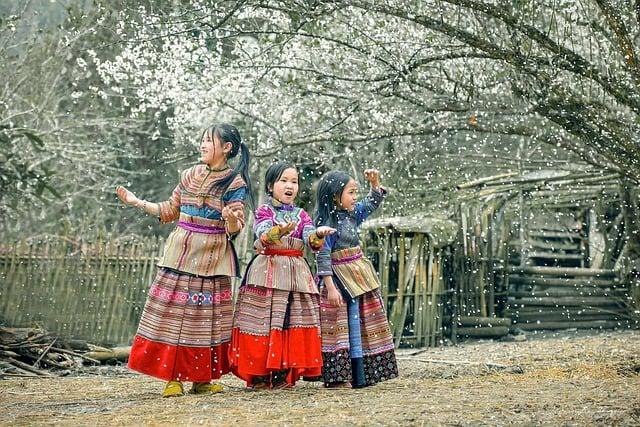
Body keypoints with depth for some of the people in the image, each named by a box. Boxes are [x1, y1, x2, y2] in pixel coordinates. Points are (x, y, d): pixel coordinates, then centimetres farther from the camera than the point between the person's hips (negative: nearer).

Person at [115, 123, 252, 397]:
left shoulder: (235, 183, -3)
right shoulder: (190, 175, 11)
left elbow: (234, 230, -8)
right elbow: (170, 211, 17)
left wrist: (232, 219, -30)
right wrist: (136, 202, 14)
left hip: (212, 257, -4)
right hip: (179, 253, 4)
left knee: (206, 317, 0)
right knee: (172, 312, -2)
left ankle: (202, 379, 8)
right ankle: (173, 377, 3)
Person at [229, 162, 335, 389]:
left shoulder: (301, 215, 13)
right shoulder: (264, 211, 1)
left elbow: (311, 242, -3)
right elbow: (264, 236, -19)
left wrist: (319, 234, -27)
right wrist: (281, 230, -41)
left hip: (296, 273, 4)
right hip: (267, 271, -4)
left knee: (292, 322, 0)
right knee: (264, 320, -6)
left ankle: (283, 373, 7)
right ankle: (259, 374, 2)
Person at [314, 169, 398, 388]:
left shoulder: (352, 215, 7)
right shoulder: (327, 224, -16)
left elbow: (372, 203, 22)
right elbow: (323, 258, -19)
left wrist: (375, 183, 6)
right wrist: (330, 287, -23)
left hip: (359, 279, 8)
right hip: (341, 281, -8)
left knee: (361, 326, 10)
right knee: (352, 326, -5)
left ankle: (360, 375, 18)